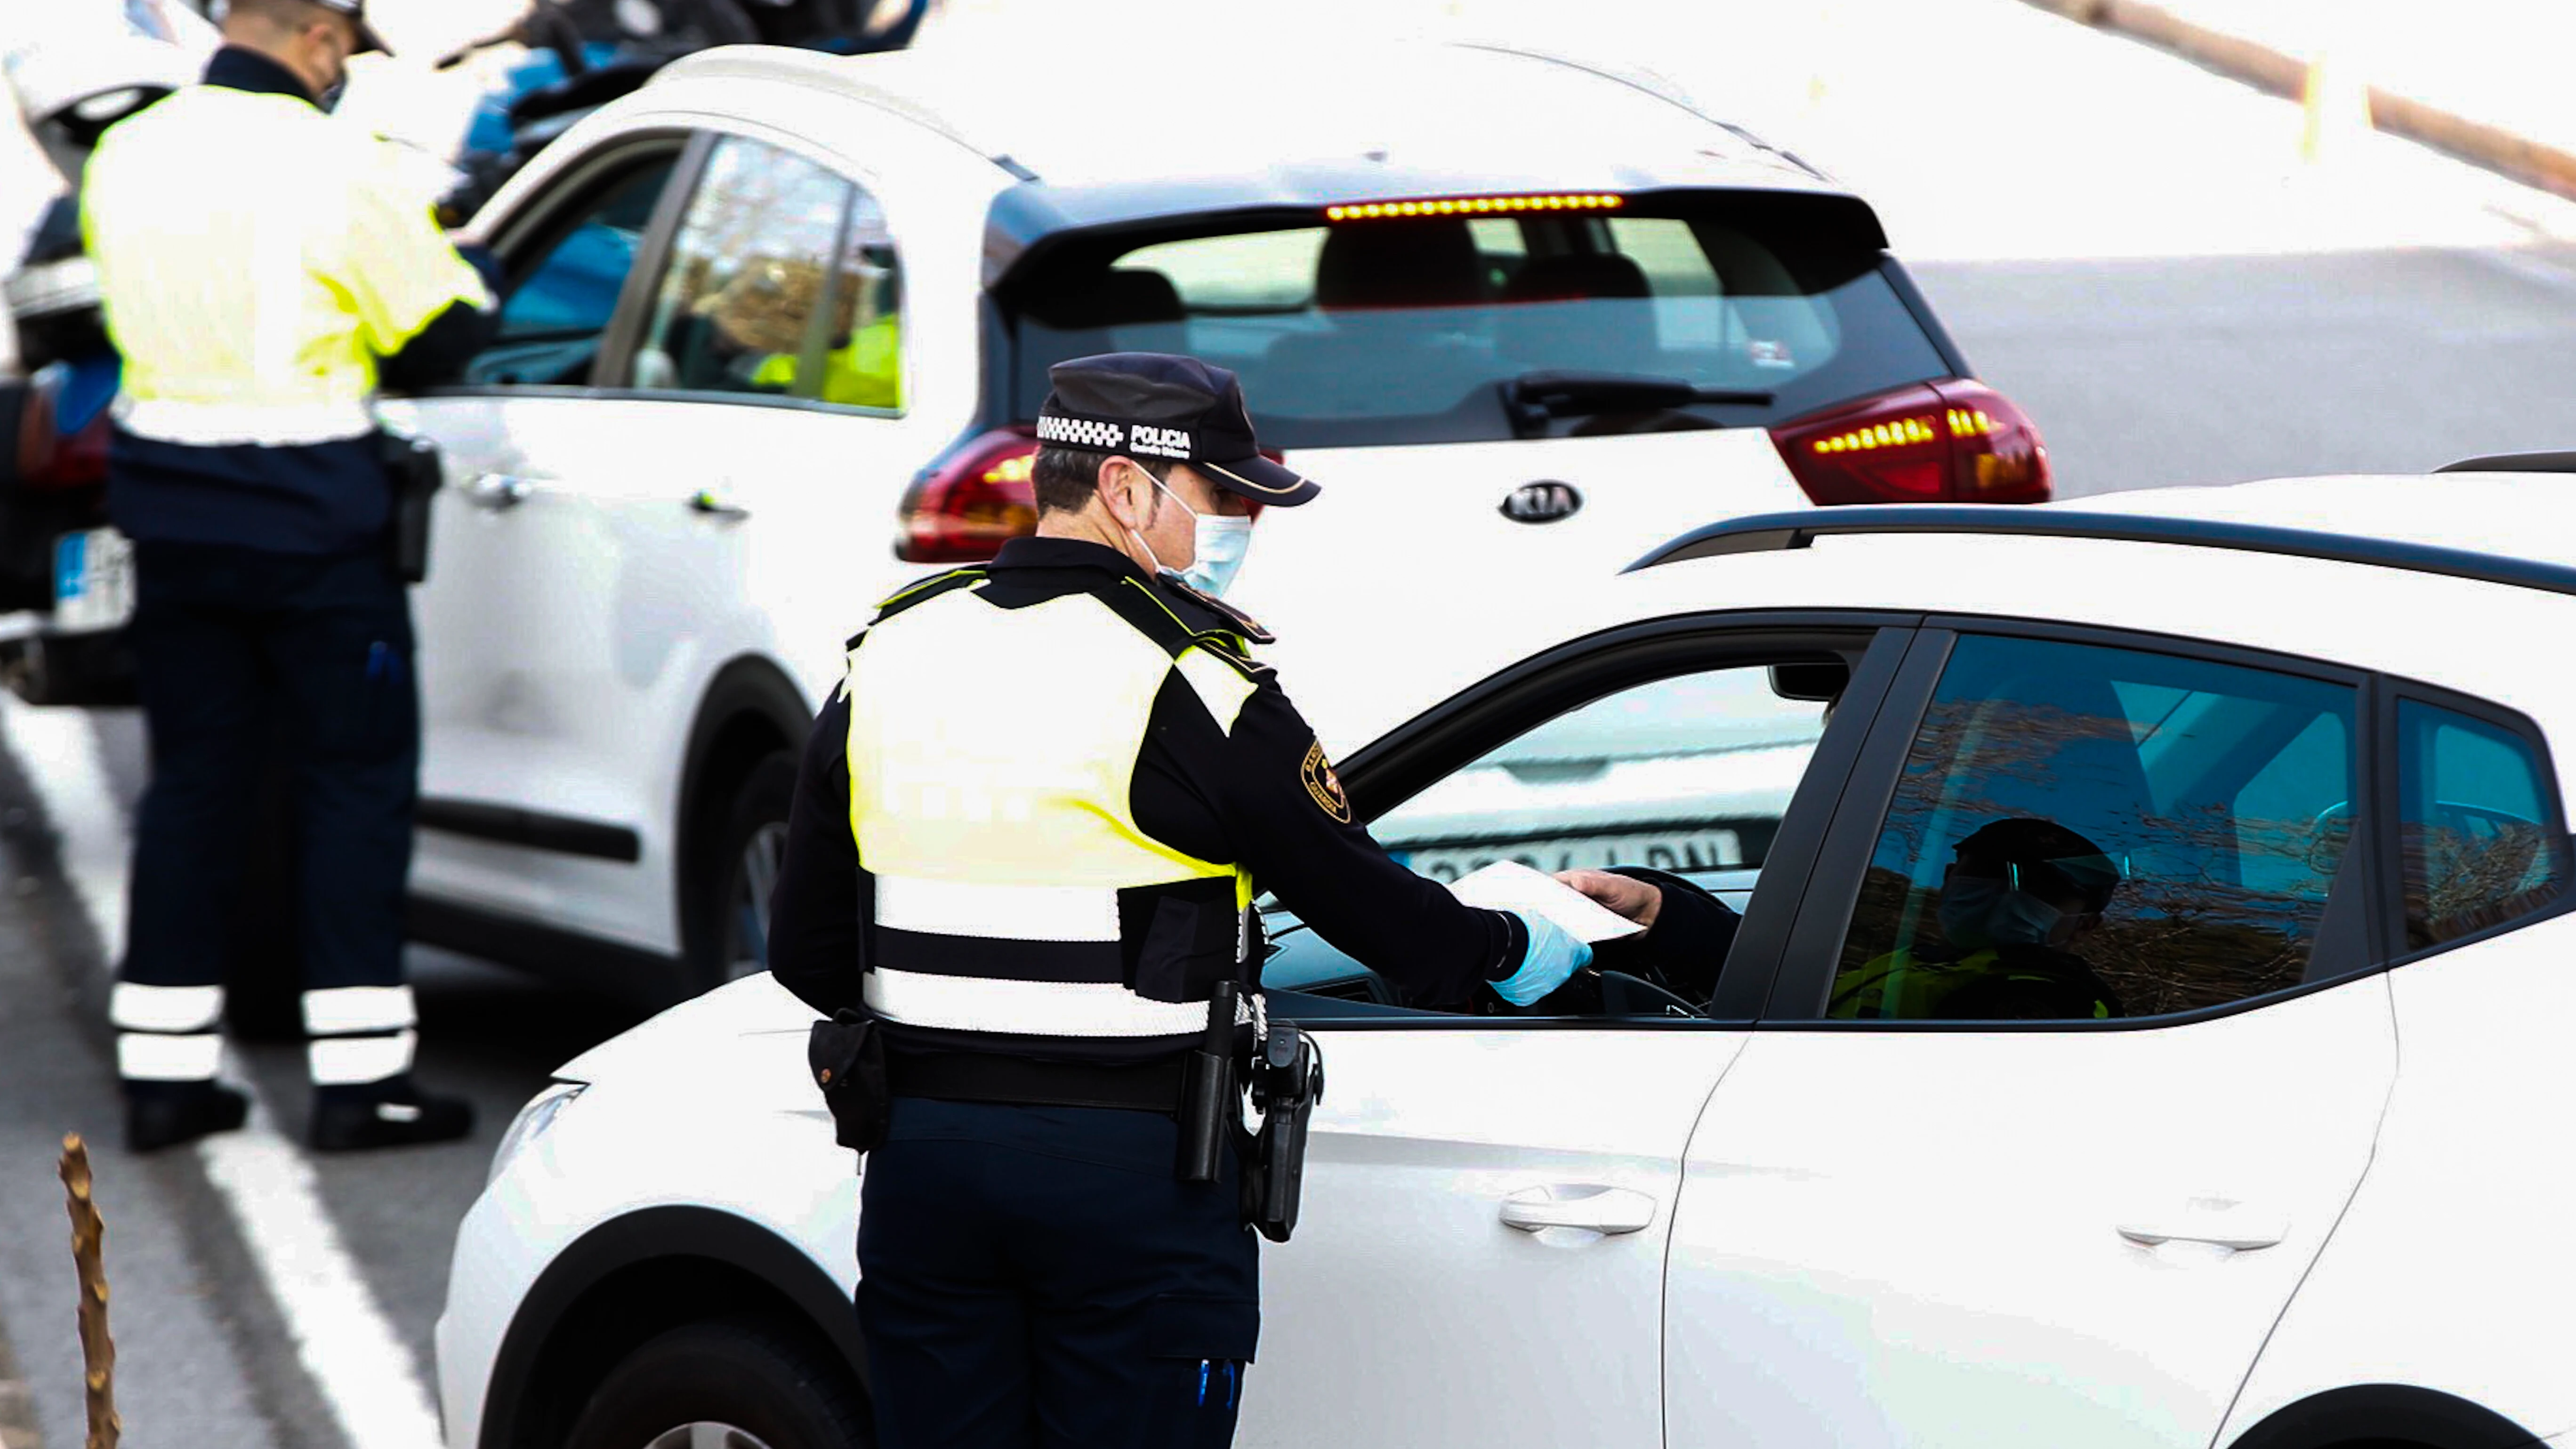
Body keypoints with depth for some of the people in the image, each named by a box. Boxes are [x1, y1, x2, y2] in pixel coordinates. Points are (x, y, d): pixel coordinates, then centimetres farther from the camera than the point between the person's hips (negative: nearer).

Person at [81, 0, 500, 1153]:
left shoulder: (123, 159, 3)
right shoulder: (336, 168, -15)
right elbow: (445, 334, -8)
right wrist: (466, 271, 14)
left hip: (170, 508, 5)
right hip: (311, 518, -5)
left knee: (192, 779, 13)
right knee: (357, 778, 5)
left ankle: (163, 1070, 14)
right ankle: (358, 1078, 2)